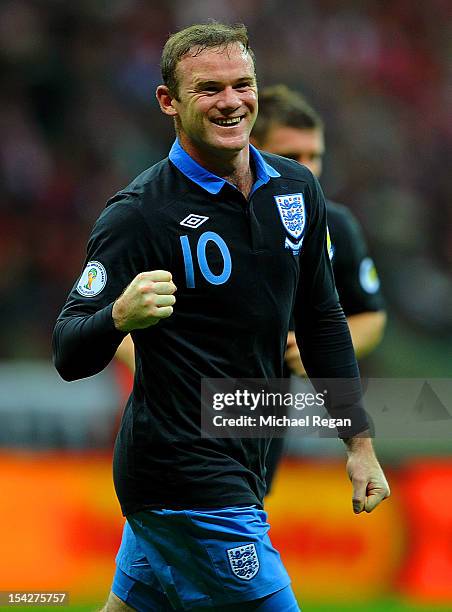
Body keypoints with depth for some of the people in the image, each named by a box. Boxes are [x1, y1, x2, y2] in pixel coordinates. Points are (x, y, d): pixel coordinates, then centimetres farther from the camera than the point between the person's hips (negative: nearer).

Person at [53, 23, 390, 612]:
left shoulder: (296, 189, 4)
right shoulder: (139, 213, -16)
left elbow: (321, 318, 17)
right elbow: (69, 354, -17)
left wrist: (359, 441, 15)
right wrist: (120, 316, -38)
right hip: (187, 480, -7)